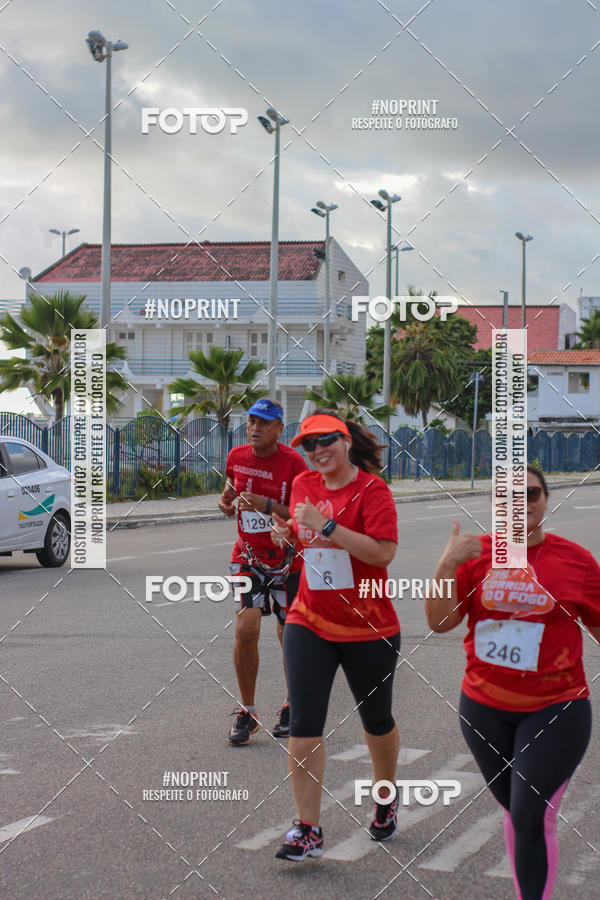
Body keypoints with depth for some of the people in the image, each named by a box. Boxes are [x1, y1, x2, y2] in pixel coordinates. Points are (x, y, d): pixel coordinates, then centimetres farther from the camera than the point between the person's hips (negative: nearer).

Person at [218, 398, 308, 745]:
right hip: (248, 557, 3)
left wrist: (268, 506, -27)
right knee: (246, 629, -12)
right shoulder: (237, 457, 1)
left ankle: (293, 709, 26)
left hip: (287, 558, -2)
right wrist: (226, 498, 0)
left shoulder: (293, 462, -13)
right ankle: (247, 713, -1)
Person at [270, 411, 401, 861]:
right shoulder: (303, 485, 5)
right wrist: (288, 534, 0)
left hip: (368, 628, -4)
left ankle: (387, 799, 41)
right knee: (304, 725, -7)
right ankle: (308, 829, -3)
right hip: (309, 622, 4)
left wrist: (325, 525, -27)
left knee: (377, 721, 15)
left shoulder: (372, 488, -13)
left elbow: (383, 552, -25)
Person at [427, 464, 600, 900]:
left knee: (532, 816, -10)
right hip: (485, 709, 3)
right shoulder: (478, 553, -2)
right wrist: (447, 565, -21)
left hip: (555, 710, -3)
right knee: (515, 810, 17)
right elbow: (439, 621, -7)